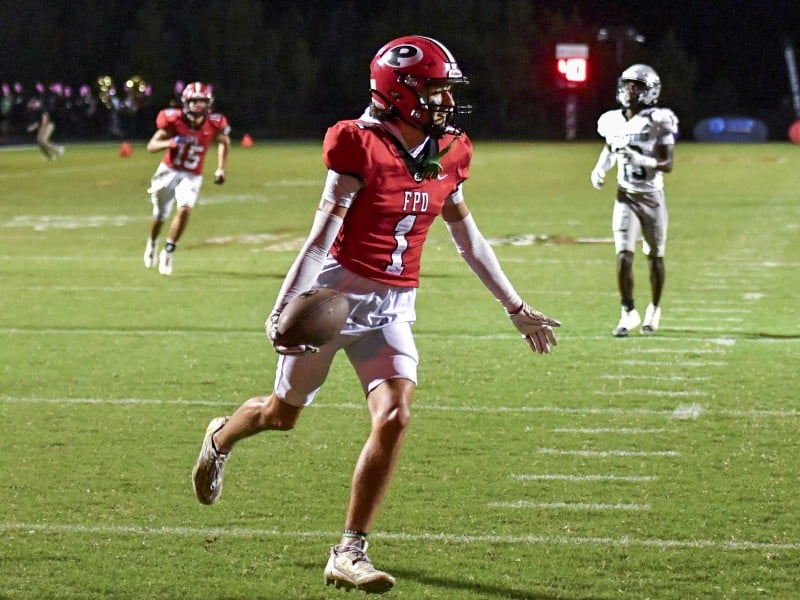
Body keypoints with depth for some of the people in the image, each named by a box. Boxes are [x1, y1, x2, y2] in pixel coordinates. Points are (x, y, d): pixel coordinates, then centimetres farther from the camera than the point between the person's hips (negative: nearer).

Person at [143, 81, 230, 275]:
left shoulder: (214, 124, -12)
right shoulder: (174, 120, -17)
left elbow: (224, 142, 11)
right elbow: (151, 146, -15)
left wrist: (221, 168, 5)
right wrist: (170, 143, -34)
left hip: (192, 177, 0)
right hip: (169, 172, 0)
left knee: (185, 209, -25)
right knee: (160, 215, 13)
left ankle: (168, 251, -9)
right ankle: (152, 243, 46)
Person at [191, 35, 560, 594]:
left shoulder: (448, 155, 4)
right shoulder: (362, 148, -16)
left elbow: (469, 238, 15)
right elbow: (321, 238, -17)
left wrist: (517, 308, 20)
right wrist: (285, 307, -24)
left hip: (393, 309, 5)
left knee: (395, 418, -14)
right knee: (283, 414, 13)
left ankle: (350, 553, -5)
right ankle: (221, 438, 49)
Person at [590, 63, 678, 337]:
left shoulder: (658, 122, -12)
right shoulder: (613, 121, 0)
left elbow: (668, 164, -13)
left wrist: (643, 161, -28)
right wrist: (600, 169, 5)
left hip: (651, 196, -2)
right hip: (625, 197, 2)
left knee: (655, 257, 11)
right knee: (623, 256, -10)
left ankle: (654, 309, 30)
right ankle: (628, 312, -1)